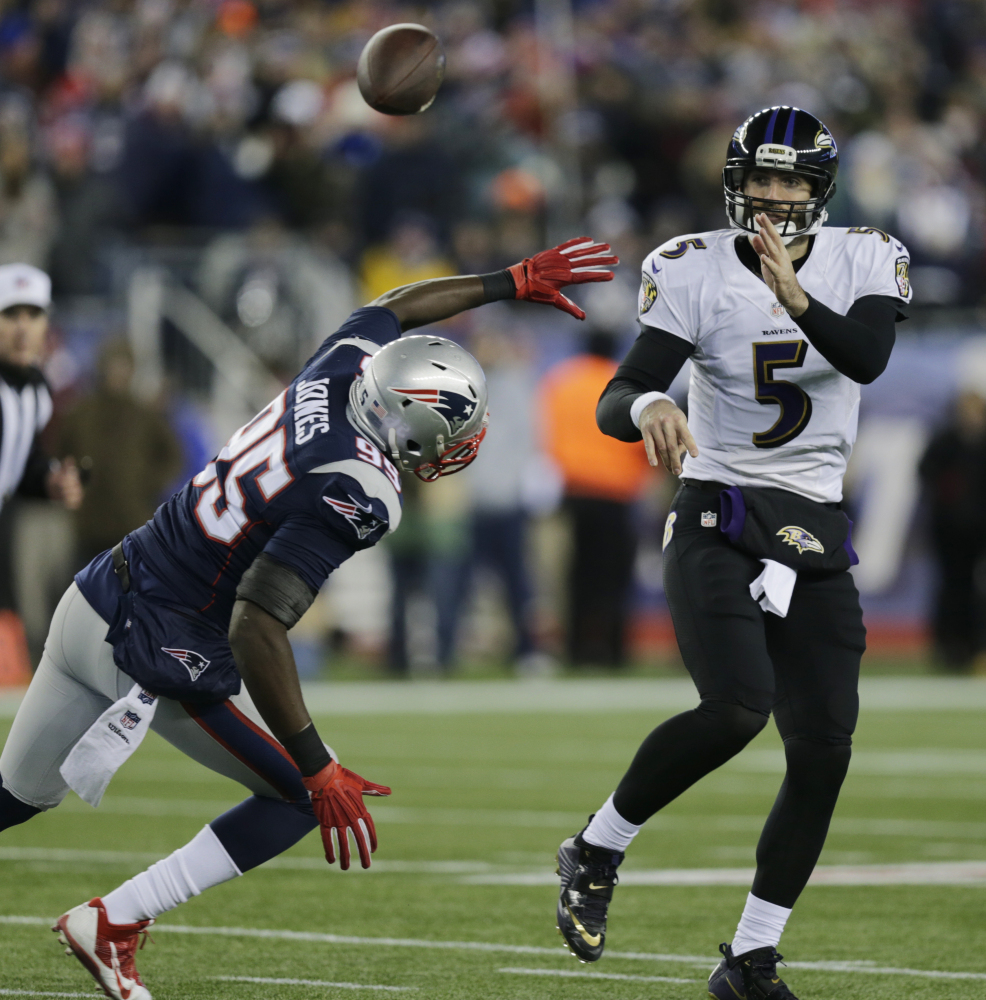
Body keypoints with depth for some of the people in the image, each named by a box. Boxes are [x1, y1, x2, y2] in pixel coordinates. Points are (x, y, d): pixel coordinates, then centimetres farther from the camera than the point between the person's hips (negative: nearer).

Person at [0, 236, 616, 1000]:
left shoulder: (332, 380, -1)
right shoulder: (355, 496, -25)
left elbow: (392, 310, 24)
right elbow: (256, 630, -29)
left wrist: (512, 283, 30)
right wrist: (318, 769, -24)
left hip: (94, 599, 8)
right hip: (164, 661, -8)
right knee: (304, 796, 7)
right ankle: (111, 925, 6)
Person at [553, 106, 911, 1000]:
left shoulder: (862, 263, 1)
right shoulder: (697, 272, -6)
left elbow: (869, 357, -20)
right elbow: (615, 400, -15)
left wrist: (796, 299, -37)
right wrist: (645, 409, -39)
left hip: (815, 536, 4)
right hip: (717, 524, -4)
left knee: (824, 751, -2)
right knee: (737, 709, -26)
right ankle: (597, 852, -4)